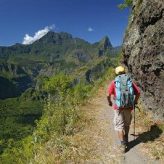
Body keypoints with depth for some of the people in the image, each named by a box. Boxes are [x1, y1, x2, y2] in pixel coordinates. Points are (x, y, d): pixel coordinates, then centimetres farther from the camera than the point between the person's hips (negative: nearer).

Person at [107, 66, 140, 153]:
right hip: (128, 106, 3)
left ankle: (123, 145, 7)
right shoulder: (130, 81, 6)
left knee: (119, 126, 8)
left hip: (118, 107, -3)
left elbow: (108, 95, -8)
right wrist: (135, 101, 19)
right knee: (127, 124, 22)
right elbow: (138, 92, 1)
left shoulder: (114, 82, 0)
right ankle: (126, 141, 37)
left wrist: (109, 102, 12)